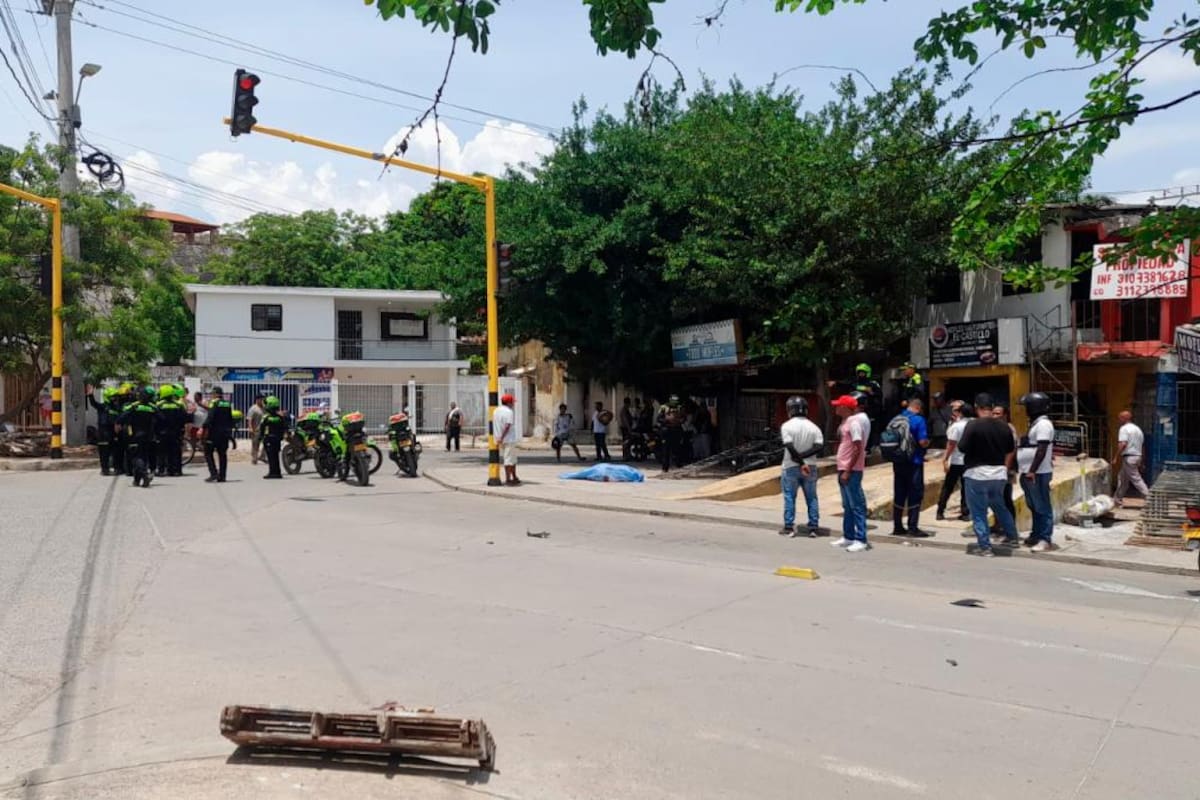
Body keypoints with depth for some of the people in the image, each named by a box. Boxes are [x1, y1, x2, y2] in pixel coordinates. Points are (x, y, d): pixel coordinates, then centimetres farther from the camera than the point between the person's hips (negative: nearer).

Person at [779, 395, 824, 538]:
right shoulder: (813, 427, 1)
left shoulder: (787, 426, -9)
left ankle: (789, 527, 7)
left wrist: (800, 462, -16)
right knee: (811, 498, 9)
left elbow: (790, 447, -18)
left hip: (791, 467, -3)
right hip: (810, 467, 3)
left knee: (789, 497, 6)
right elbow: (819, 446, -10)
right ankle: (814, 528, 9)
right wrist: (803, 456, -12)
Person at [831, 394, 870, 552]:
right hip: (844, 469, 10)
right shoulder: (846, 421, 14)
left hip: (851, 470, -10)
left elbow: (858, 449, -21)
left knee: (857, 506, -6)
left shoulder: (854, 422, -15)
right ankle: (848, 537, 24)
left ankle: (861, 540, -4)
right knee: (847, 505, 16)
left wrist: (848, 471, -22)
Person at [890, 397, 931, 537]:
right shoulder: (918, 420, -11)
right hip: (914, 462, -6)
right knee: (915, 494, 1)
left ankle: (897, 526, 16)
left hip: (898, 462, 6)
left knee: (899, 494, 11)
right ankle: (913, 528, 2)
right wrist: (928, 442, 4)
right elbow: (923, 442, -17)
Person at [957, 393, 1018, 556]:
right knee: (999, 506, 25)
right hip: (999, 474, 6)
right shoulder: (1003, 426, 4)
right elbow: (1010, 451, 13)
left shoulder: (973, 425, -15)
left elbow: (962, 447, -15)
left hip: (977, 474, -6)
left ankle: (984, 546, 2)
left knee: (979, 512, 2)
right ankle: (1012, 537, 36)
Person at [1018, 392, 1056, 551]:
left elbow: (1042, 450, -23)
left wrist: (1032, 471, -25)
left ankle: (1046, 539, -4)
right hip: (1029, 473, 10)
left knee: (1042, 507, -6)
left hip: (1038, 474, -10)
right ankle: (1036, 535, 24)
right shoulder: (1036, 423, 17)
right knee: (1034, 507, 16)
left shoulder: (1043, 424, -15)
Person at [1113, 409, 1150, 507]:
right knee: (1122, 478, 15)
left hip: (1128, 457, -9)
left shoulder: (1124, 428, -10)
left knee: (1136, 479, -7)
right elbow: (1142, 445, 20)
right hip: (1137, 456, 9)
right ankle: (1117, 500, 19)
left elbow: (1123, 444, -22)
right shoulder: (1138, 429, 17)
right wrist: (1140, 463, 24)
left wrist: (1116, 458, -18)